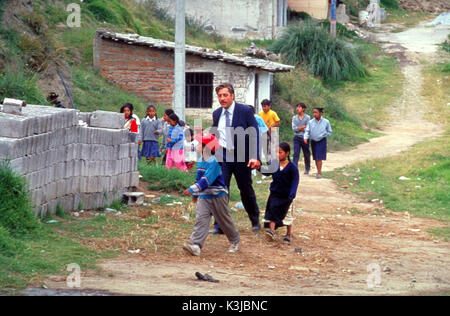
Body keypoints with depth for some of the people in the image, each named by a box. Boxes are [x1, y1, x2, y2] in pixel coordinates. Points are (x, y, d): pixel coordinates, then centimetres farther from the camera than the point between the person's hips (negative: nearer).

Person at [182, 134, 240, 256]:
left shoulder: (214, 162, -21)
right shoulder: (200, 161, 7)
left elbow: (207, 179, -32)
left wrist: (193, 189, -40)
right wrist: (195, 195, 26)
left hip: (217, 196, -7)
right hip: (204, 197, 7)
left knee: (224, 220, 9)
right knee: (201, 219, -9)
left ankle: (235, 241, 29)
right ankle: (196, 245, -19)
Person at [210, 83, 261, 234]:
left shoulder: (245, 111, -8)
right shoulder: (216, 114, 6)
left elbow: (255, 134, -10)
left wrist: (255, 157, -18)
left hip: (241, 156, -3)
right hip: (222, 155, 3)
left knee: (246, 190, 12)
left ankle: (255, 220, 32)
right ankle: (219, 225, -4)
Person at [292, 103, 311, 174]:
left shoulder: (307, 117, -3)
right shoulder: (294, 118, 6)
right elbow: (294, 128, -5)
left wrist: (299, 128, -7)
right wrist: (303, 127, -11)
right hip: (297, 138, 1)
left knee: (306, 154, 11)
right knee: (296, 153, -11)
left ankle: (307, 169, 29)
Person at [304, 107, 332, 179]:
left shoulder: (326, 122, -4)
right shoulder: (311, 122, -2)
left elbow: (329, 132, 3)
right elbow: (307, 131, -6)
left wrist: (322, 135, -10)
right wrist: (305, 138, -24)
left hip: (322, 141, -3)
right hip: (313, 141, 3)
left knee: (319, 158, -11)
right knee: (316, 158, 8)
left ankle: (319, 173, -10)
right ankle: (319, 172, 19)